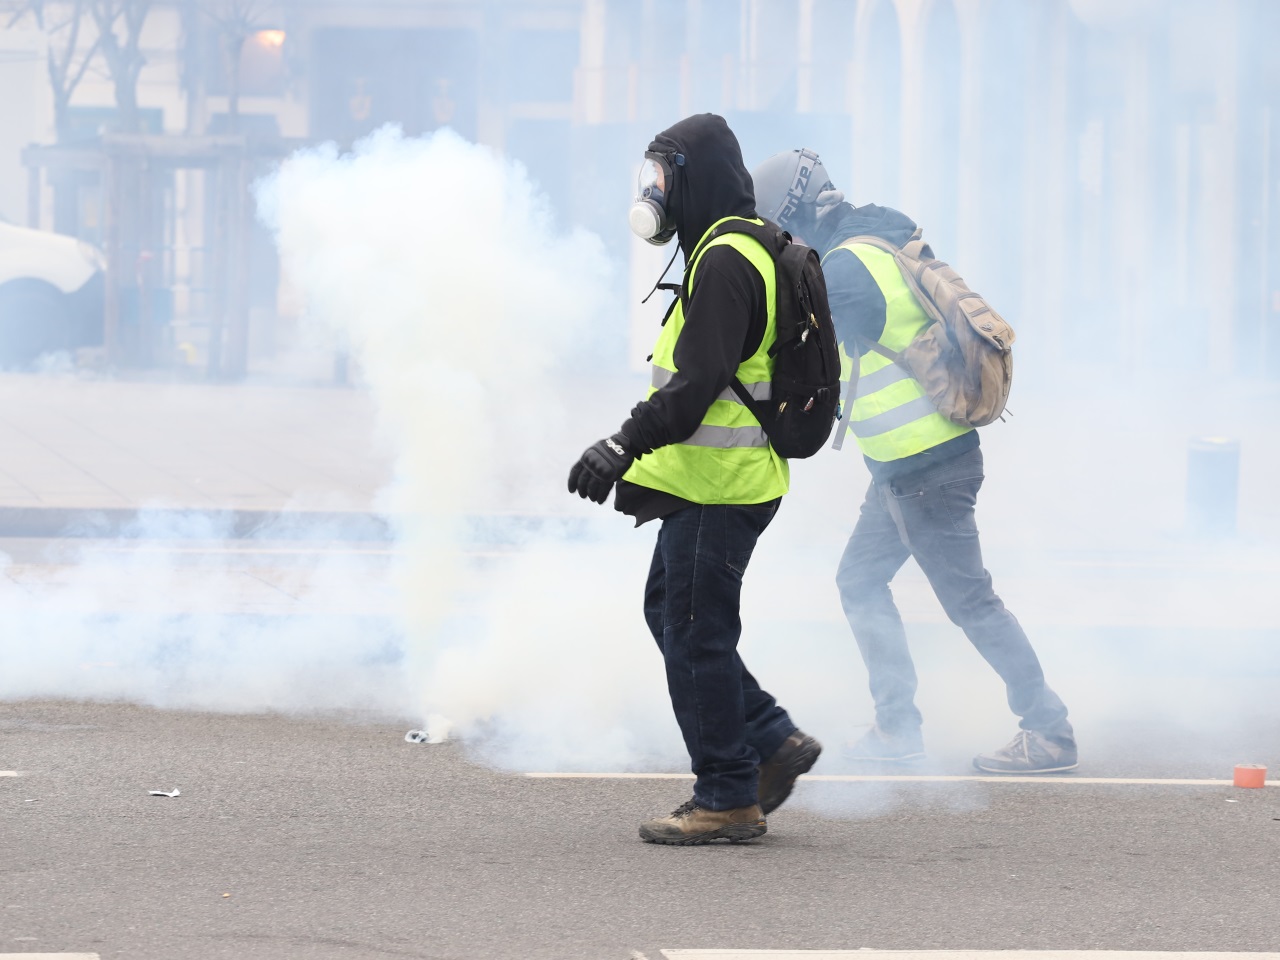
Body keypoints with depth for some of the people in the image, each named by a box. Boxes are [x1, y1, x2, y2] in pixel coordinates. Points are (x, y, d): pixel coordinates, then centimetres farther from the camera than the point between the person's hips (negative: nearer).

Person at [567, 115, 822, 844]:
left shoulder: (724, 262, -17)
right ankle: (774, 740, 17)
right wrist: (642, 461, 26)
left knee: (695, 633, -5)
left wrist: (624, 447, -26)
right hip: (713, 478, 11)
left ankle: (727, 799, 1)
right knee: (670, 611, 17)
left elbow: (698, 380, -26)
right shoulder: (746, 251, 17)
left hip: (719, 489, -11)